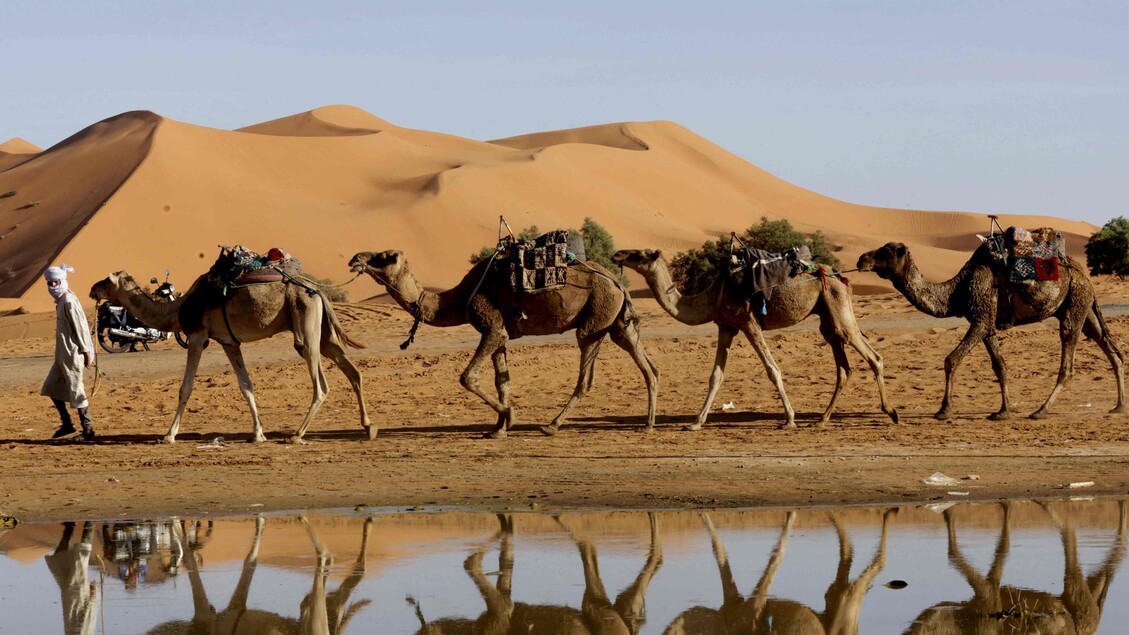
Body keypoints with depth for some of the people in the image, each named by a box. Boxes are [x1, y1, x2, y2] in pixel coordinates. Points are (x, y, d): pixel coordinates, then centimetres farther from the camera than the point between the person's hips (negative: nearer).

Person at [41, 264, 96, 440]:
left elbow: (80, 327, -18)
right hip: (62, 354, 10)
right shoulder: (61, 300, 12)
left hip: (72, 354, -10)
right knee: (51, 388, 15)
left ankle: (88, 429, 4)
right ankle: (67, 424, 22)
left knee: (76, 391, -4)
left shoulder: (69, 302, -17)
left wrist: (85, 351, -17)